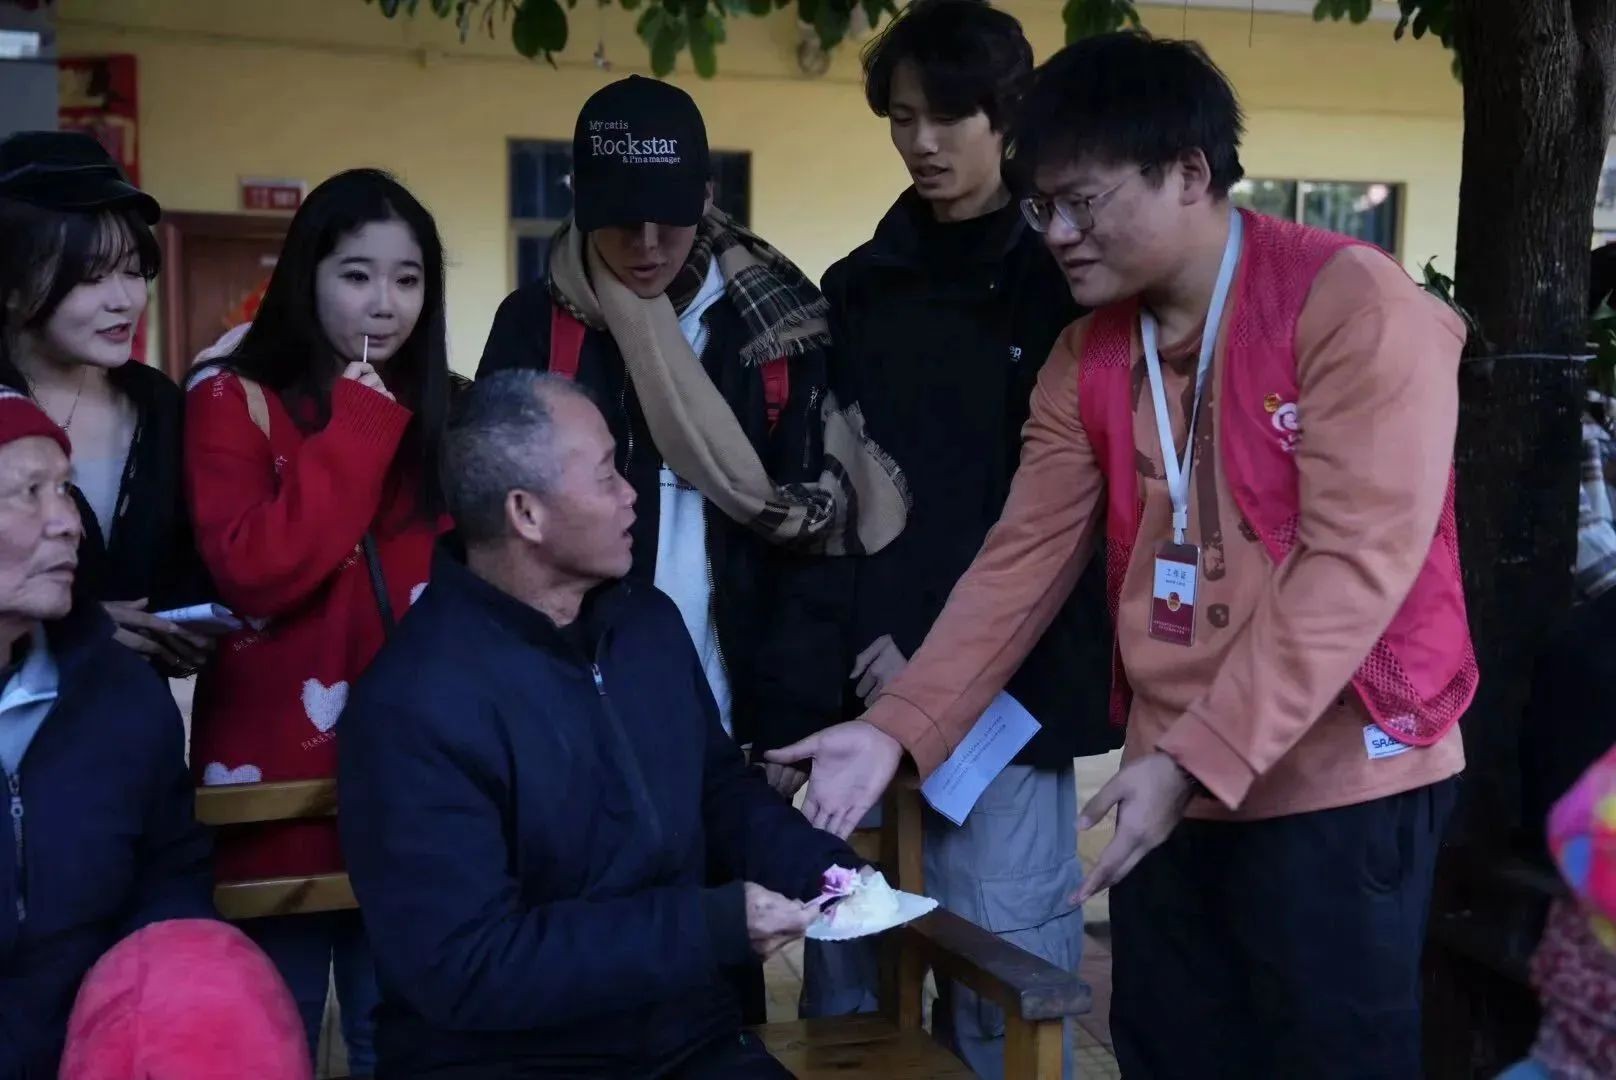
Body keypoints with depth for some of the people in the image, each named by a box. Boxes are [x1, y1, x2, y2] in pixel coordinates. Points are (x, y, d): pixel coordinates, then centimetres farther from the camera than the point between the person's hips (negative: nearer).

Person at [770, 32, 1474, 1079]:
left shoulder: (1355, 304, -14)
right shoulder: (1088, 356, 6)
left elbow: (1357, 561, -20)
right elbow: (1022, 562, 4)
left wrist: (1196, 759, -25)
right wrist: (893, 729, -6)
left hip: (1337, 786, -6)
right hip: (1171, 784, 6)